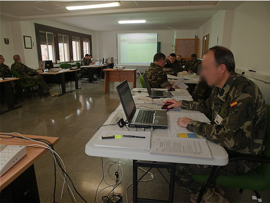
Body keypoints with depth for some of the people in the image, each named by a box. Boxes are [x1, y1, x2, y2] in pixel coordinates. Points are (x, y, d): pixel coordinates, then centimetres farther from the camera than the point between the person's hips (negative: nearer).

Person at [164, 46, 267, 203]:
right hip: (222, 143, 9)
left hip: (240, 156, -9)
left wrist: (191, 124, -25)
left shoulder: (244, 93, -30)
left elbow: (230, 139, -33)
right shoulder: (222, 87, 0)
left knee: (179, 167, -16)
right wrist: (181, 104, 16)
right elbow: (207, 106, 20)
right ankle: (210, 188, 22)